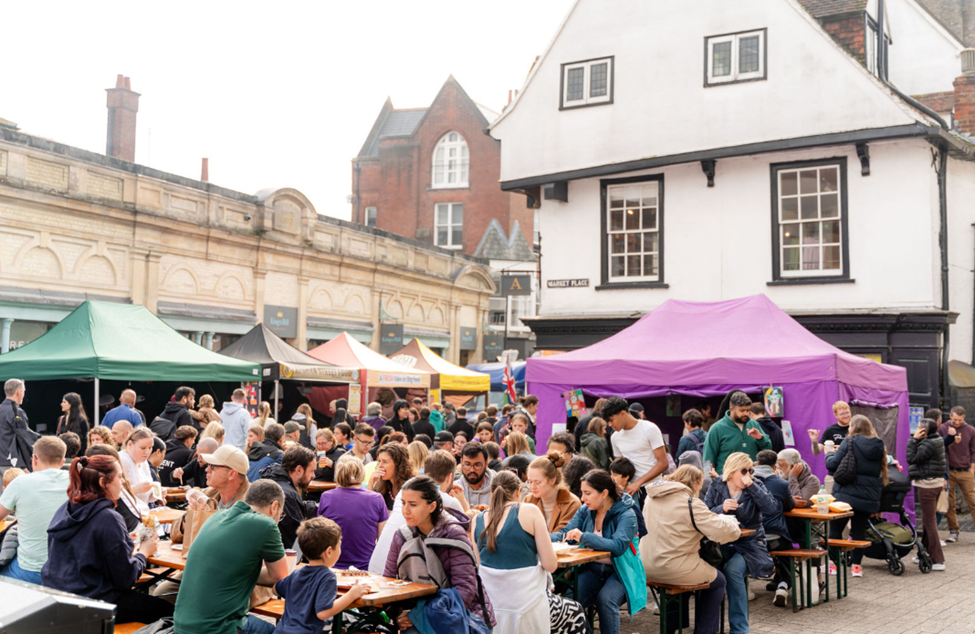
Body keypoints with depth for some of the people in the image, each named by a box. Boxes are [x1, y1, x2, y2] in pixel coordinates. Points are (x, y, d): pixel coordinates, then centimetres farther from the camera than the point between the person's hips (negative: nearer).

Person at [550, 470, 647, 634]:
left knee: (605, 599, -32)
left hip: (620, 572, -4)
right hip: (592, 569, 5)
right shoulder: (585, 510, 5)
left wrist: (584, 537, -33)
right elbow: (564, 534, 4)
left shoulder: (626, 514, -13)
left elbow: (618, 546, -28)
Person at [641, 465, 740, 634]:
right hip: (673, 569, -7)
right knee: (718, 581, 19)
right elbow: (724, 532, -18)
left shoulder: (651, 498, 8)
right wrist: (730, 521, 5)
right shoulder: (690, 503, -15)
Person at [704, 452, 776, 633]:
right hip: (721, 543, 2)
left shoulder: (755, 487, 4)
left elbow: (771, 508, -14)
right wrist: (721, 509, -18)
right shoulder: (716, 487, 7)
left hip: (749, 544, -1)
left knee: (732, 569, -31)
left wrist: (751, 486, -17)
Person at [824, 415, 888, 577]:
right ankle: (856, 565, 11)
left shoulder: (849, 443, -10)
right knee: (859, 530, 12)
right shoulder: (878, 447, 7)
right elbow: (881, 472, 16)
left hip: (846, 494, -4)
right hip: (869, 496, 4)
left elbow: (832, 465, -9)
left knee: (835, 528, 9)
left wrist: (830, 453, 10)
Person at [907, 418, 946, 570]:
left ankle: (938, 561, -5)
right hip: (936, 482, 11)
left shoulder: (929, 444, -20)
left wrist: (914, 439, -16)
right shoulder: (937, 441, 11)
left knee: (929, 522, -7)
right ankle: (926, 553, 28)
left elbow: (912, 458, -20)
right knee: (928, 520, 18)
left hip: (927, 485, -11)